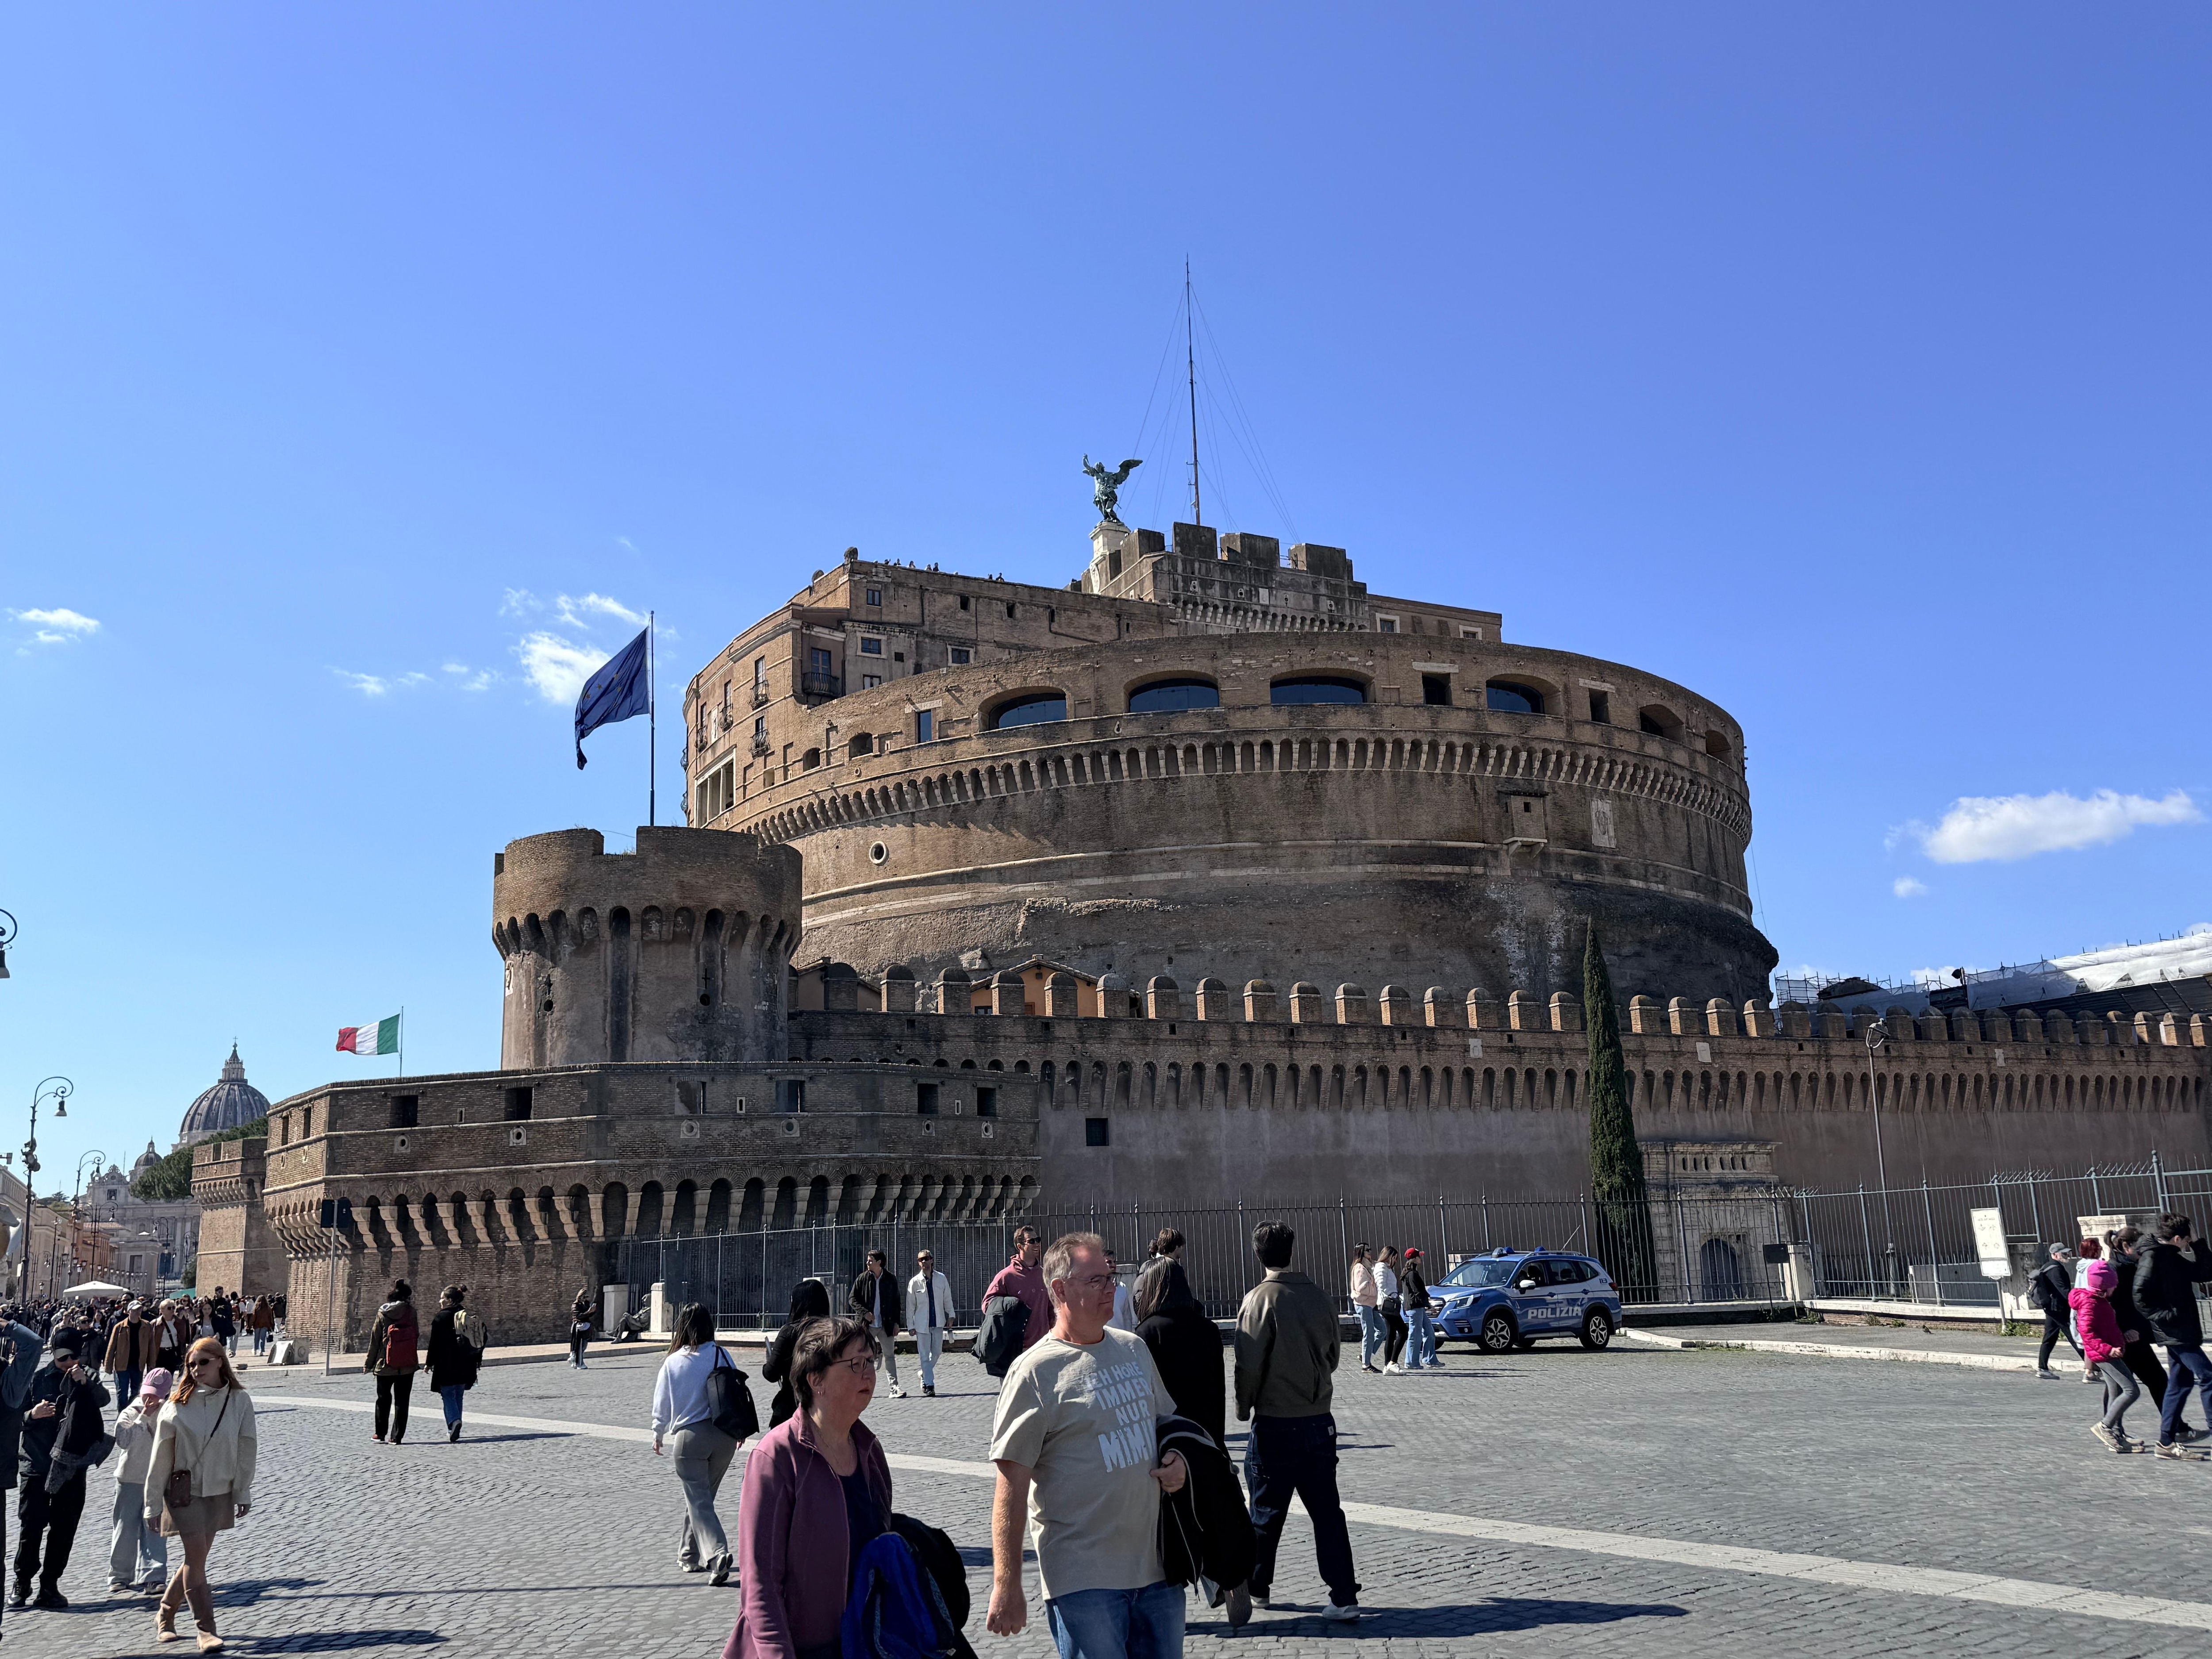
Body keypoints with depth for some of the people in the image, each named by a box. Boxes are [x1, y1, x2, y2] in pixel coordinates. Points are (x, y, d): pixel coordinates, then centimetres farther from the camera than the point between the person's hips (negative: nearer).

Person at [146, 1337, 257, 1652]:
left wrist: (243, 1493, 3)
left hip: (220, 1493, 3)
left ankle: (165, 1614, 34)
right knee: (196, 1559, -8)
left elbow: (247, 1448, 2)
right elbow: (161, 1457, -6)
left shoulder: (239, 1401, -5)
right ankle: (207, 1631, 0)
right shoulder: (178, 1405, -11)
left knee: (196, 1559, 11)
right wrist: (153, 1504, -3)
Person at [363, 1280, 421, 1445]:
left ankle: (380, 1434, 22)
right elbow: (416, 1336, -1)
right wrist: (415, 1362, 9)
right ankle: (397, 1436, 4)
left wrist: (369, 1363, 11)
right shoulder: (411, 1312, -4)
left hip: (385, 1365, 1)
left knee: (383, 1399, 17)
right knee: (402, 1401, 6)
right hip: (407, 1365, -1)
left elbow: (375, 1339, 1)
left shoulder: (382, 1313, -2)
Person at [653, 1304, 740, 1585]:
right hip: (724, 1434, 3)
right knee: (702, 1496, 19)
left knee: (699, 1502, -2)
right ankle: (690, 1555, 31)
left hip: (690, 1436, -3)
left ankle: (717, 1554, -21)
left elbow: (662, 1404, 7)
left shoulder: (672, 1362, -3)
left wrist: (658, 1435, 25)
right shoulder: (720, 1355, -1)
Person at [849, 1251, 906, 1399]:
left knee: (890, 1356, -1)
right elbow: (853, 1299, 2)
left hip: (886, 1324, 1)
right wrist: (865, 1313, -13)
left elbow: (896, 1302, 9)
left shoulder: (891, 1280, 4)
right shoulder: (863, 1279, 0)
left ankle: (894, 1388, -2)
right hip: (867, 1325, -1)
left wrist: (897, 1323, 3)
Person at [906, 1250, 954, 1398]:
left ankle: (924, 1375, 32)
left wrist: (951, 1316, 6)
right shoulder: (914, 1282, -3)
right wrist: (911, 1326, -1)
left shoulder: (942, 1279, 1)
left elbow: (947, 1299, 10)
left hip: (938, 1322, 2)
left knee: (937, 1352, 8)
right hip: (922, 1323, -2)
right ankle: (929, 1385, 0)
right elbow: (910, 1305, 0)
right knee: (924, 1355, -3)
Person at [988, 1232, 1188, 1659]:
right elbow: (1011, 1486, -12)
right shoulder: (1035, 1372, -11)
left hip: (1157, 1566, 6)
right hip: (1083, 1579, -6)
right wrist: (1006, 1586, -14)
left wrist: (1177, 1462, 2)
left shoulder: (1134, 1349, 9)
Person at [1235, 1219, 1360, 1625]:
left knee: (1266, 1513, 11)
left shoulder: (1260, 1299, -13)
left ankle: (1254, 1588, 25)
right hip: (1319, 1421, 4)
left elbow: (1249, 1365, -14)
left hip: (1276, 1424, -4)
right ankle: (1344, 1599, 4)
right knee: (1327, 1512, 8)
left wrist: (1243, 1408, 1)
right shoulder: (1318, 1295, 2)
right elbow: (1332, 1355, 11)